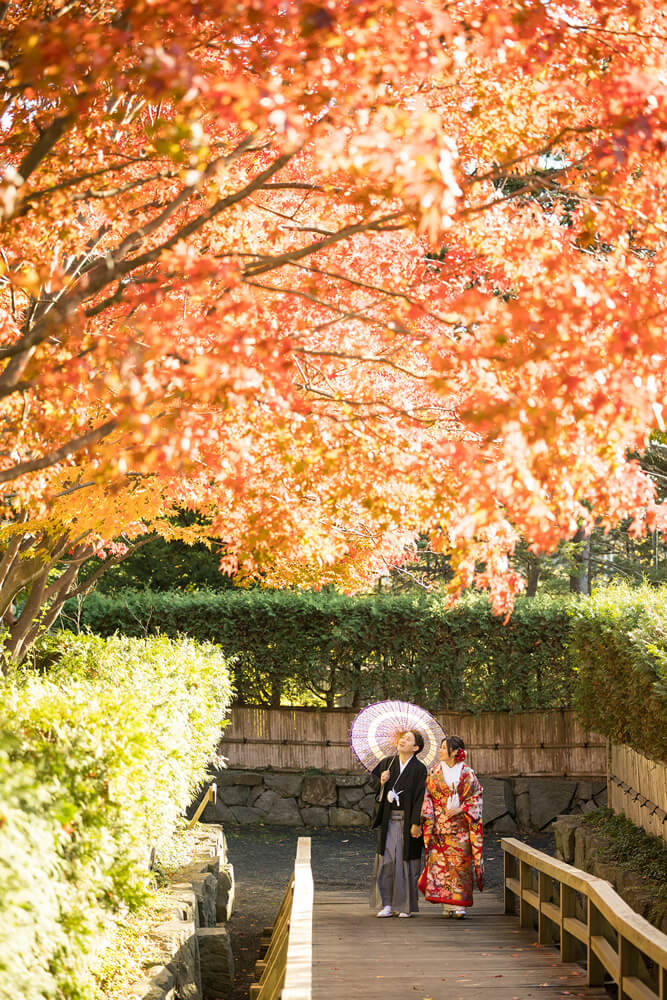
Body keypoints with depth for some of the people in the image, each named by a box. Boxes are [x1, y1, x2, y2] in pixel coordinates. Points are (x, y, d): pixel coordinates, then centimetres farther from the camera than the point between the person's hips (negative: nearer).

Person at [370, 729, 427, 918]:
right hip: (388, 820, 4)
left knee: (406, 862, 0)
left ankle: (407, 906, 10)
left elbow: (420, 798, -10)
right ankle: (387, 904, 9)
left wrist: (416, 823, -16)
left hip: (407, 821, -4)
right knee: (386, 861, 1)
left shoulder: (419, 769, -6)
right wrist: (381, 782, -7)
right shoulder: (387, 763, 7)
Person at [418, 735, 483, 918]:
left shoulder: (467, 773, 1)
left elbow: (476, 798, 0)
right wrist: (429, 820, -5)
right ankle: (446, 904, 3)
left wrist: (460, 809, -14)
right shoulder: (434, 772, 7)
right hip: (439, 825, 2)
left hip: (460, 826, -2)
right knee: (440, 862, -3)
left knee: (460, 863, -6)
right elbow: (428, 797, 6)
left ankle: (459, 904, -3)